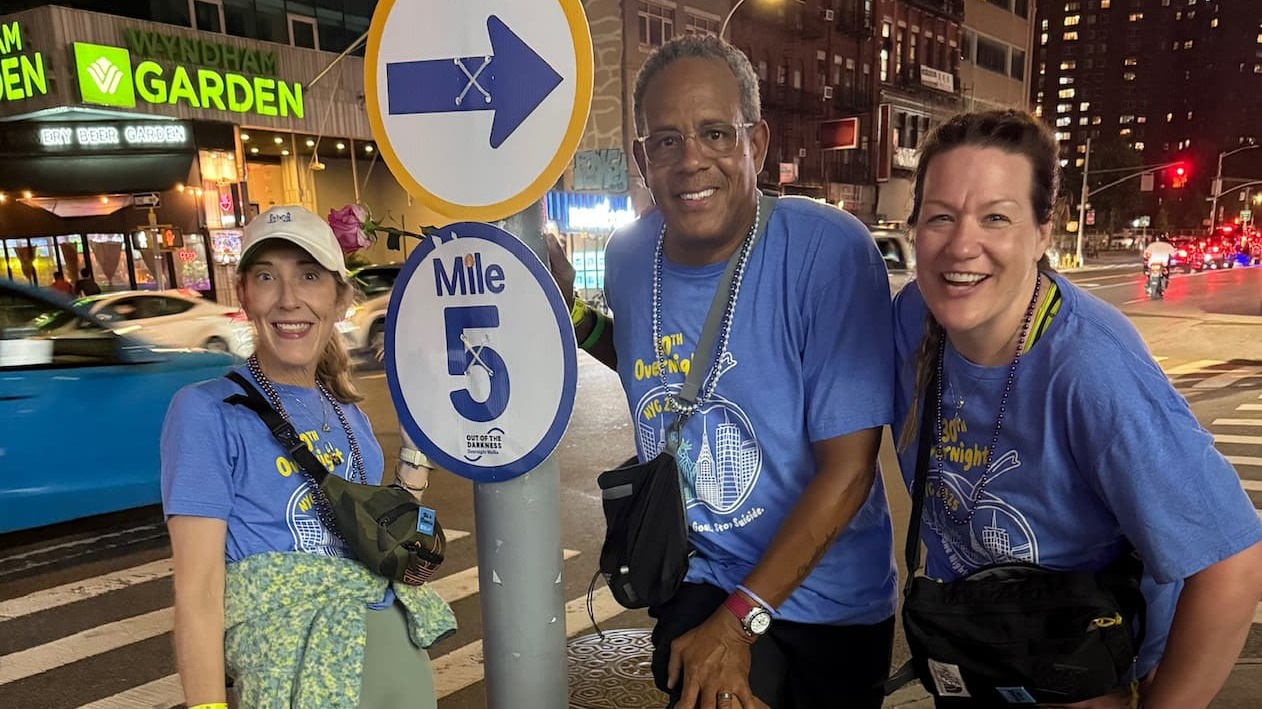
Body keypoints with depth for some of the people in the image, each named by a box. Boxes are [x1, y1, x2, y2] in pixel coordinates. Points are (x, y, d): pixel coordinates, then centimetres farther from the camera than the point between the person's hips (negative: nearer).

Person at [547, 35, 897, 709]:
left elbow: (848, 466, -21)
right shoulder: (628, 254, -7)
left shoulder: (830, 250, -21)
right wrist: (569, 311, -5)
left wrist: (738, 621, -19)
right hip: (695, 578, 3)